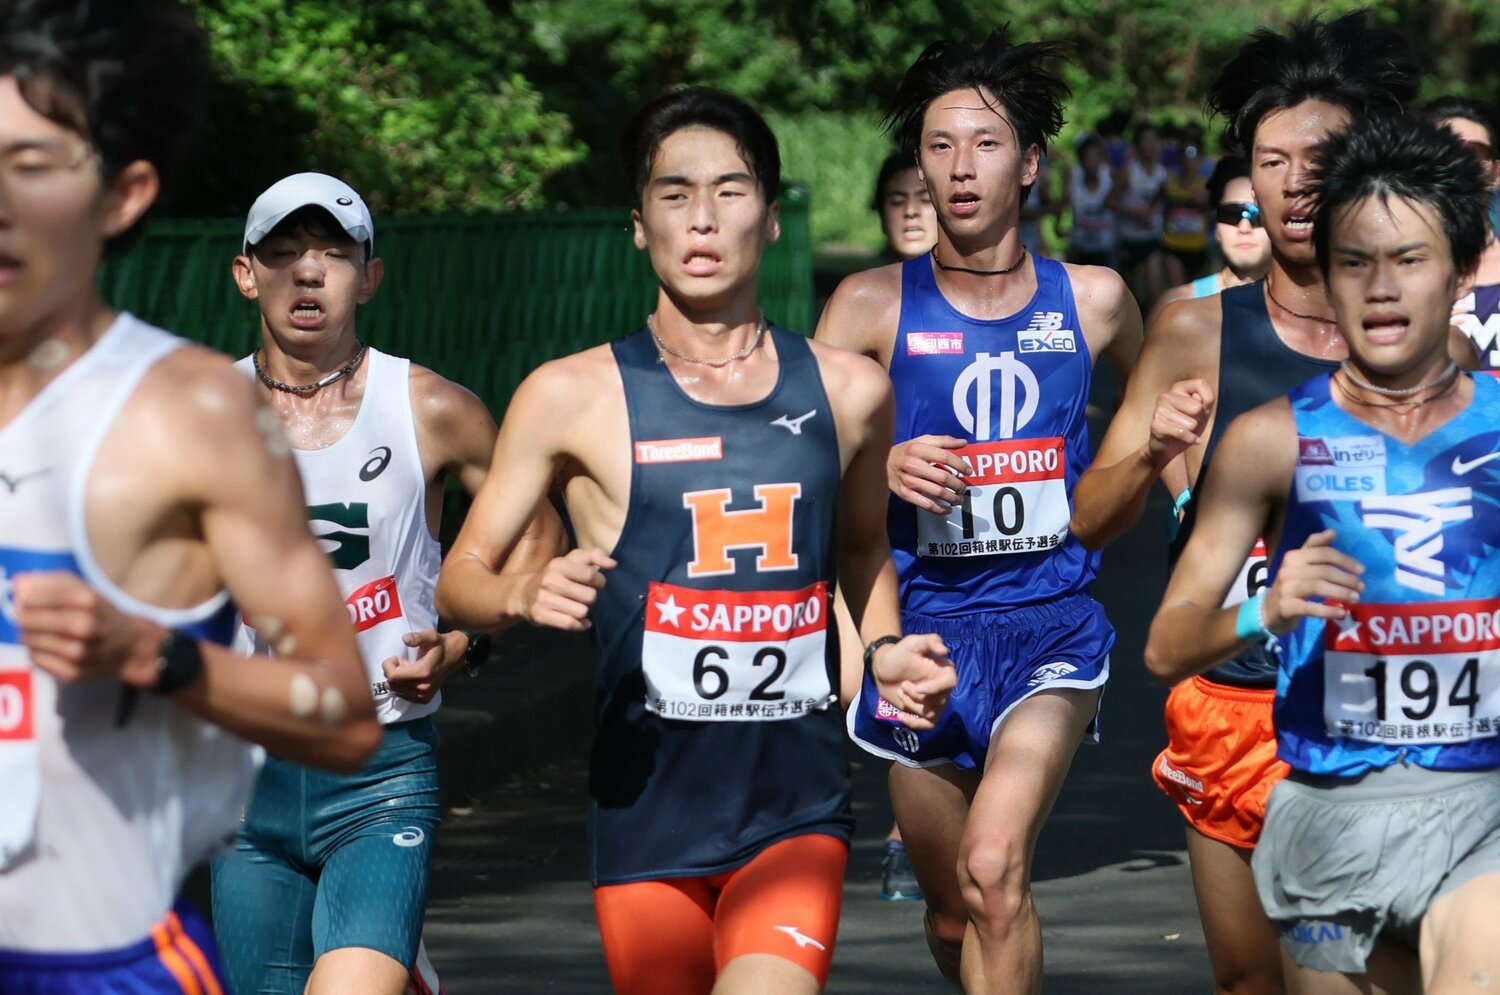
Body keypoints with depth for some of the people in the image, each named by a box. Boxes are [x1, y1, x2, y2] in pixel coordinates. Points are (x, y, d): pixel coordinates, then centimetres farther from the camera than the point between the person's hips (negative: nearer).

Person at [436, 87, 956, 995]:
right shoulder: (573, 398, -1)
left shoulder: (848, 392, 8)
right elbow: (460, 577, 4)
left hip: (798, 811, 1)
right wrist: (525, 596, -17)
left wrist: (886, 650, 7)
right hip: (649, 810, 0)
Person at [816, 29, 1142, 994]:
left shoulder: (1092, 299, 4)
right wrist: (882, 466, -19)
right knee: (952, 913, 12)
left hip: (1053, 623, -1)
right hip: (926, 620, 1)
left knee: (995, 865, -24)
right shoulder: (874, 304, 0)